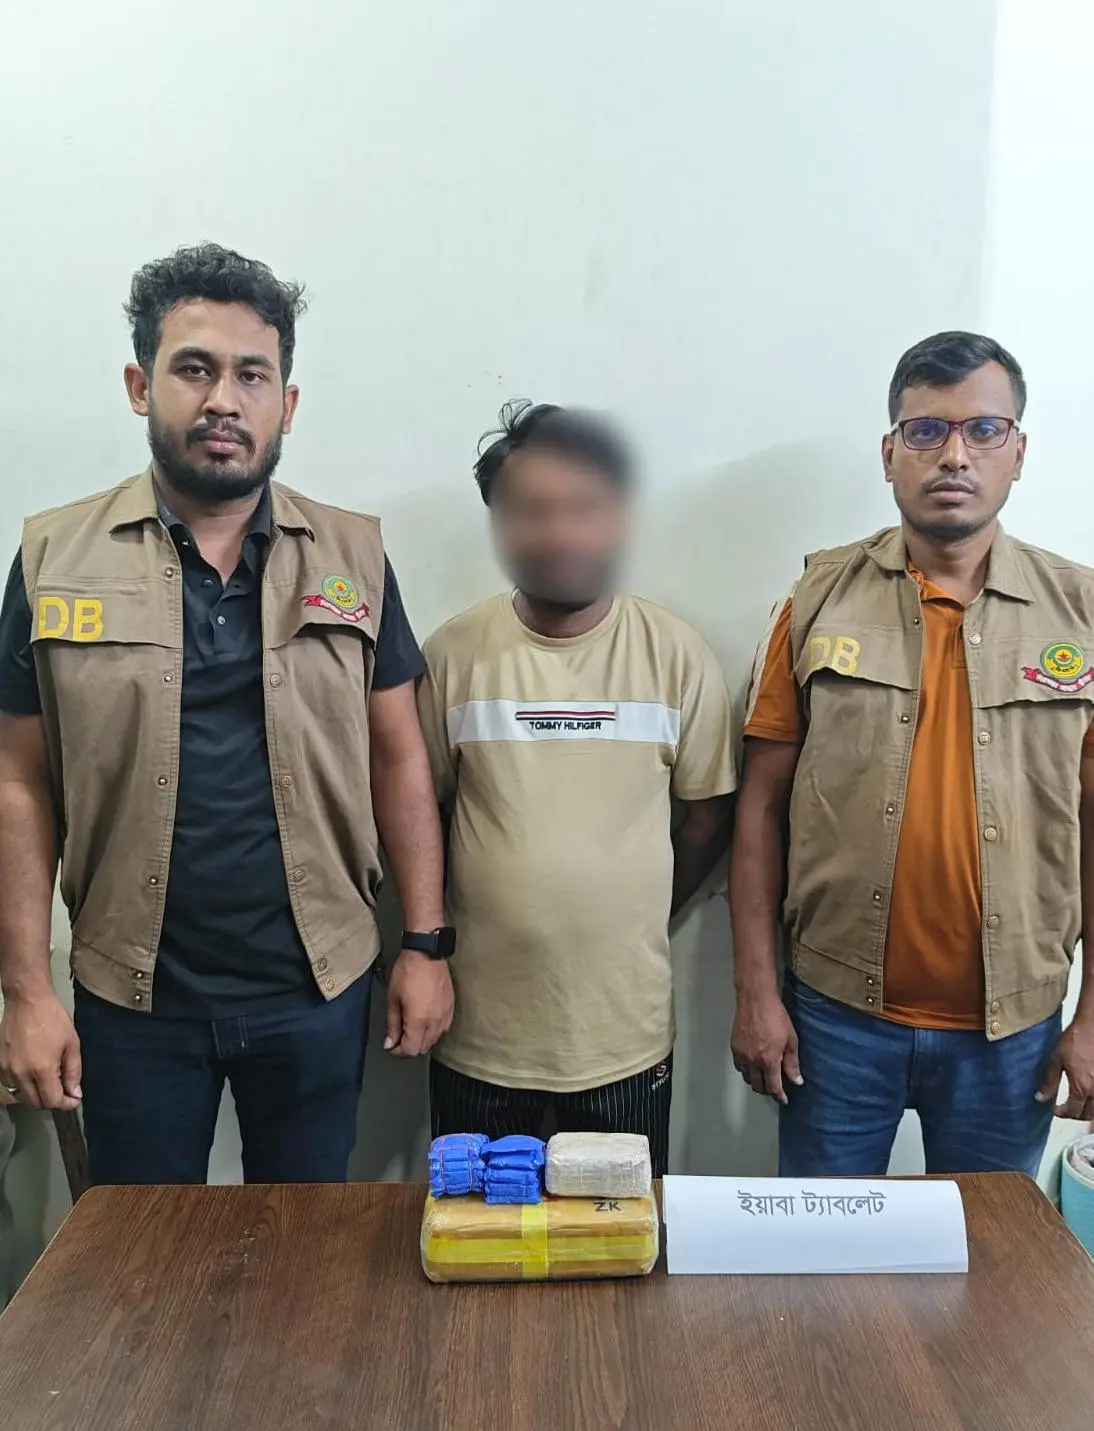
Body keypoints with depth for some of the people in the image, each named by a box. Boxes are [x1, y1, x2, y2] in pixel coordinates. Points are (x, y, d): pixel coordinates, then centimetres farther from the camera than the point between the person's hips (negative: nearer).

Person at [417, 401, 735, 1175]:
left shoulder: (677, 654, -6)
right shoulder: (454, 654, -7)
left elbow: (707, 817, 4)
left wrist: (634, 927, 8)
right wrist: (435, 939, 5)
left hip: (629, 1031, 0)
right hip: (481, 1033, 0)